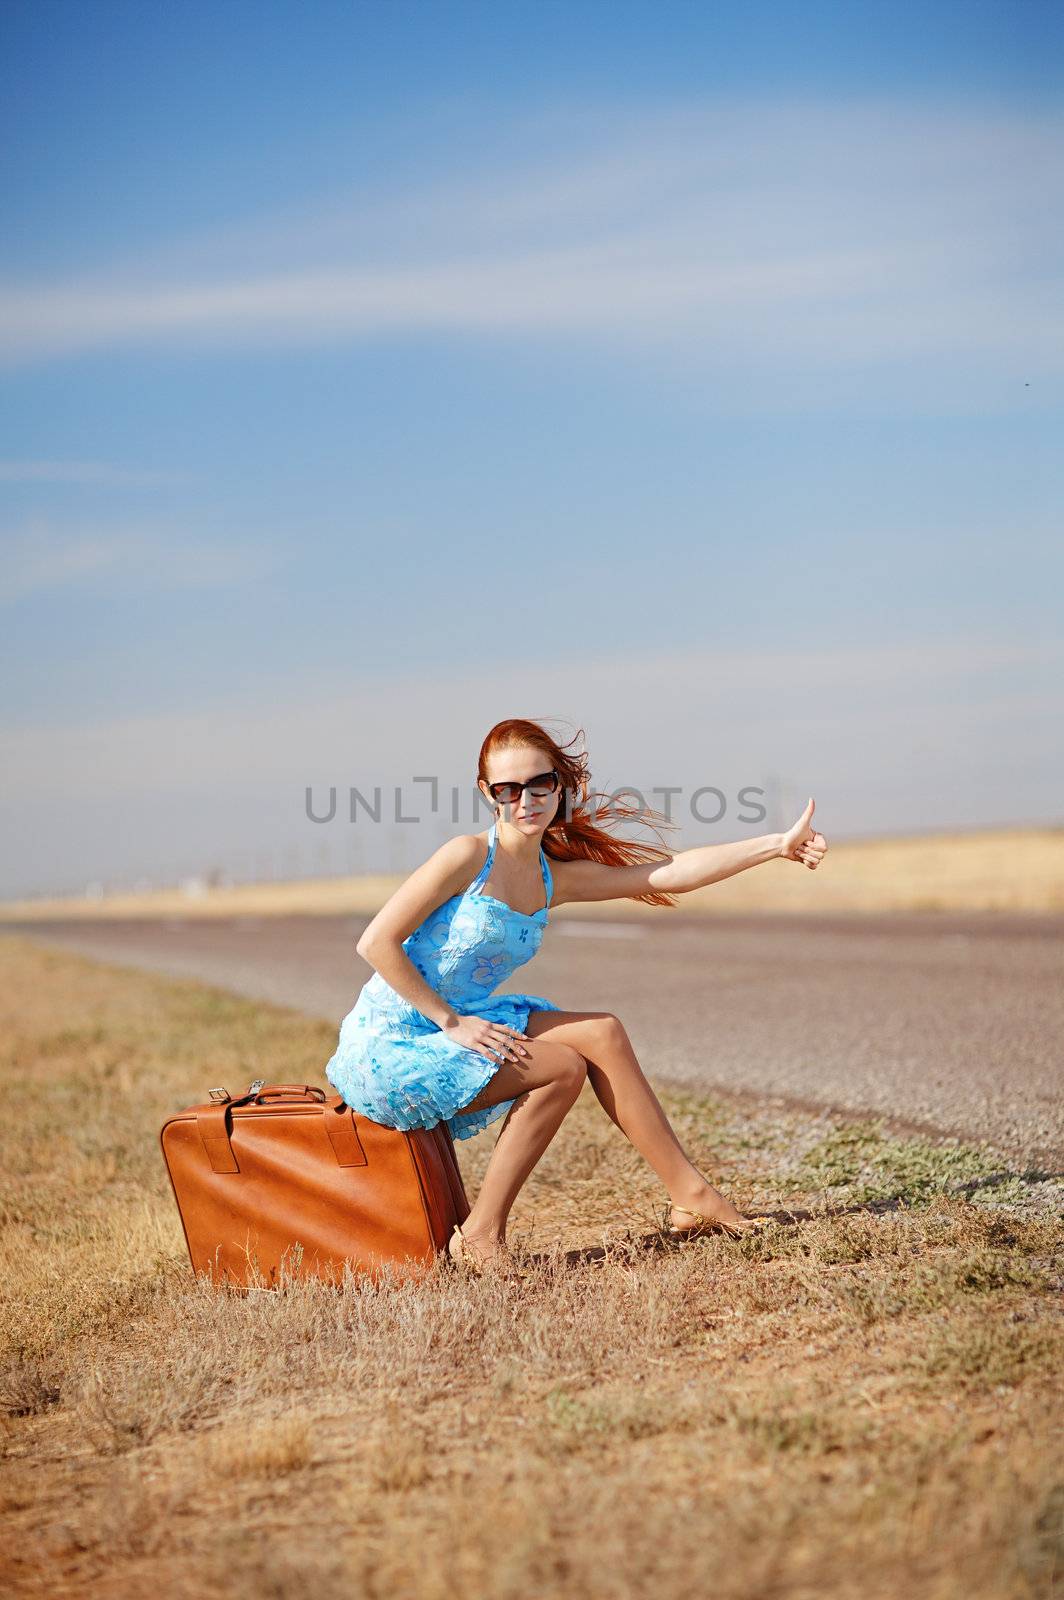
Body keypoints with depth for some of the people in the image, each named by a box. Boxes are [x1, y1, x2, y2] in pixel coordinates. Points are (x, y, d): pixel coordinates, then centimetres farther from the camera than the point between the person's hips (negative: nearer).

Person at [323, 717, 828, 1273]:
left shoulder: (556, 878, 5)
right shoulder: (468, 856, -16)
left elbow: (671, 874, 0)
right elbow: (376, 942, -18)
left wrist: (777, 844, -4)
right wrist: (453, 1022, -17)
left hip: (460, 1026, 7)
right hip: (385, 1049, -7)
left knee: (601, 1034, -2)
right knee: (562, 1067, -14)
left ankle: (692, 1196, 4)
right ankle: (482, 1236, -6)